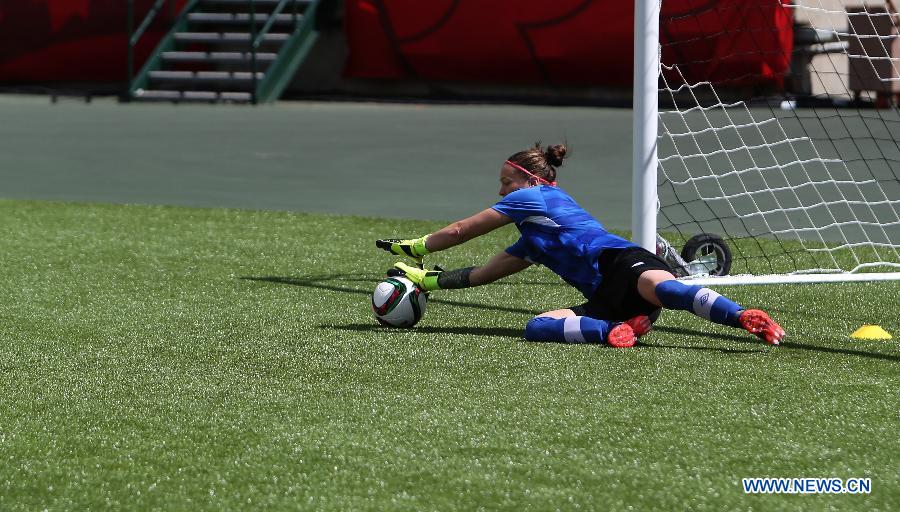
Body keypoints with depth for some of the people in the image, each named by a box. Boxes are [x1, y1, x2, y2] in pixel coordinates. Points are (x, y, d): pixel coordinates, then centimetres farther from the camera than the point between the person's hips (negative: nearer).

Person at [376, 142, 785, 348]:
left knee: (664, 289, -43)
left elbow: (461, 231, 24)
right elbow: (482, 273, 51)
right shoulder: (533, 240, 41)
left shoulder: (535, 197, 17)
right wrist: (429, 279, 51)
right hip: (606, 300, 7)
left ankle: (750, 319, -56)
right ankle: (616, 330, -40)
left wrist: (416, 246, 38)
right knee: (537, 328, -20)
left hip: (623, 264, -7)